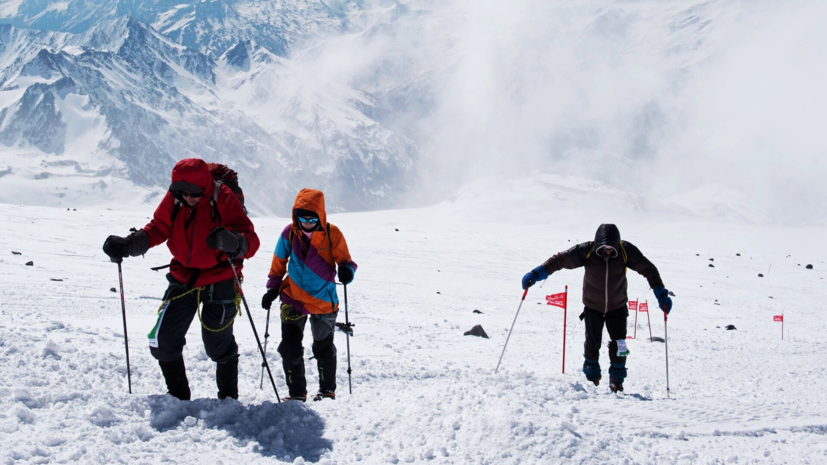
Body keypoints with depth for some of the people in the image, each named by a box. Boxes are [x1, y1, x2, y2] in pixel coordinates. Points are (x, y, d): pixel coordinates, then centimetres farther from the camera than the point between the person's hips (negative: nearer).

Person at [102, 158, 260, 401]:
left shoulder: (223, 200, -19)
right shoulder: (173, 199, -7)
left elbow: (251, 241, -26)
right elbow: (157, 229, -1)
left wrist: (234, 243, -50)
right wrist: (128, 245, -19)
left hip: (219, 283, -4)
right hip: (183, 279, 4)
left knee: (219, 346, 7)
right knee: (162, 341, 1)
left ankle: (228, 397, 31)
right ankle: (178, 396, 22)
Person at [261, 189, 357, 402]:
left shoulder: (332, 234, -10)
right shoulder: (289, 233, -3)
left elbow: (345, 260, -5)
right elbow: (279, 262, 9)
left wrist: (346, 270, -28)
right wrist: (272, 288, 6)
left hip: (323, 302, -1)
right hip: (293, 300, 2)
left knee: (323, 349, 14)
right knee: (290, 348, -1)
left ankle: (327, 389, 32)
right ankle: (296, 392, 13)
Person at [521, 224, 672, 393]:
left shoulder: (626, 251, -23)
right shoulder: (586, 251, -26)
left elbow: (648, 269, -13)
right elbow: (559, 260, -22)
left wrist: (660, 293, -18)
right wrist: (536, 274, -32)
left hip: (617, 307, 0)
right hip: (593, 306, 0)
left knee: (619, 345, -6)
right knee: (592, 343, 8)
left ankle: (616, 379, 15)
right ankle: (592, 378, 33)